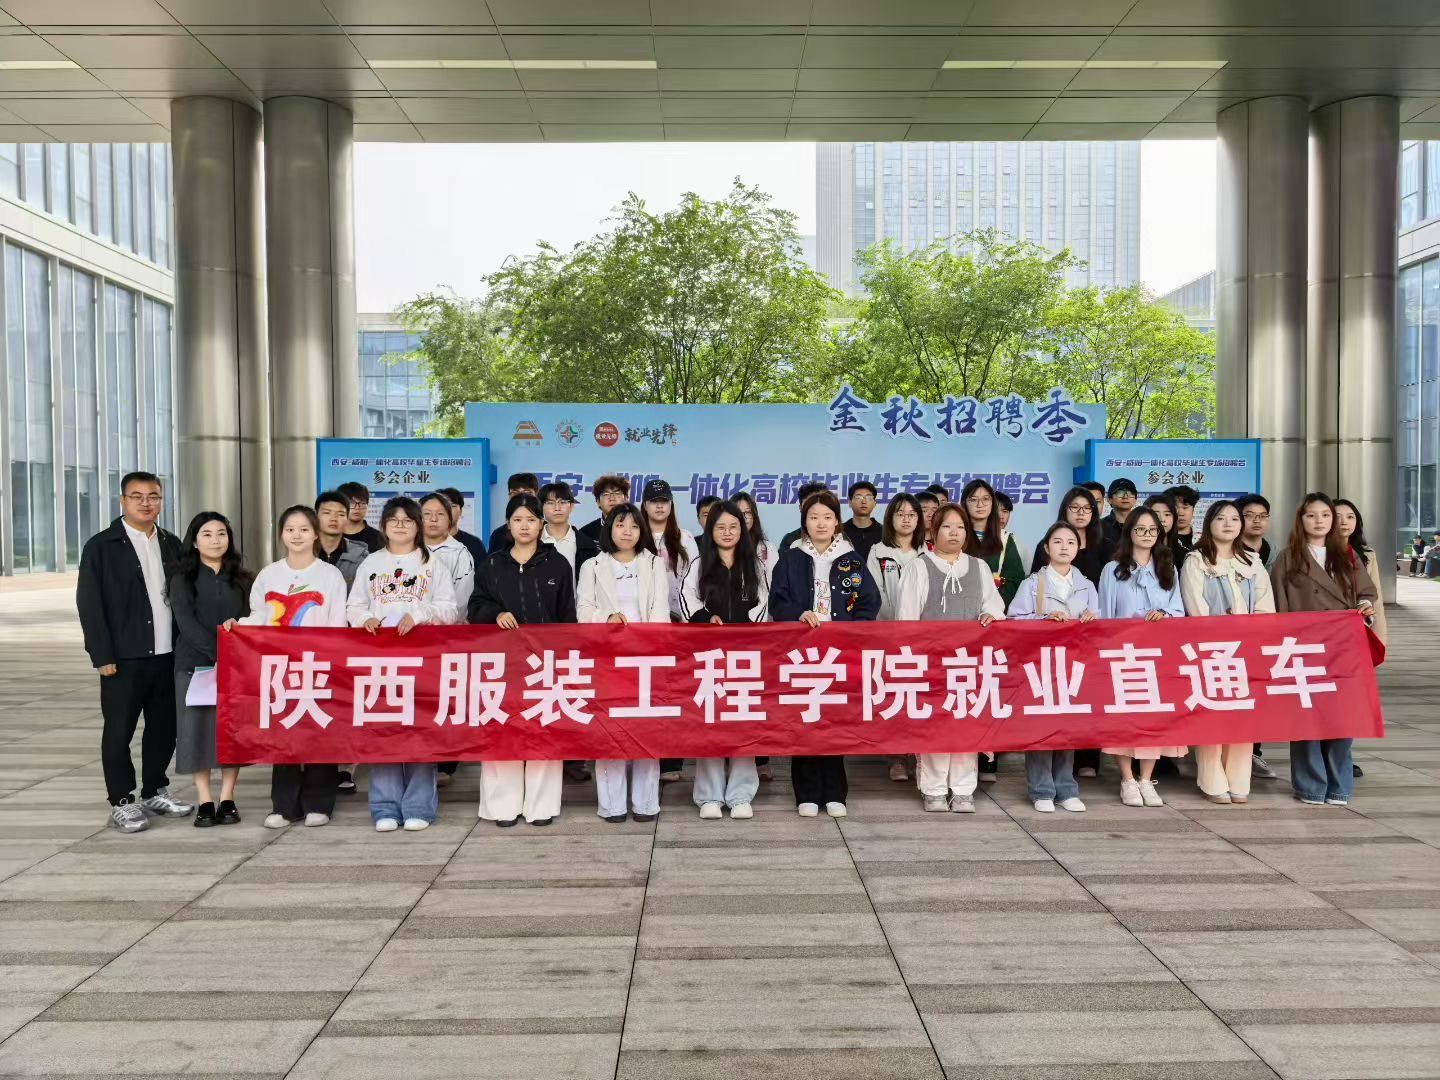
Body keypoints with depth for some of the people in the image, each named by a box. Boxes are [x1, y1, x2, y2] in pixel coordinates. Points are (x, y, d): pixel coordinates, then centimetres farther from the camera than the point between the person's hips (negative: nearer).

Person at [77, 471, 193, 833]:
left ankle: (155, 792, 26)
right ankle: (121, 802, 14)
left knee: (165, 729, 12)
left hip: (168, 654, 5)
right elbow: (89, 604, -7)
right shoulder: (101, 546, -3)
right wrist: (103, 656, -12)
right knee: (119, 732, 4)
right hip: (123, 658, -4)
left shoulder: (171, 544, 11)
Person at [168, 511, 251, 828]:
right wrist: (218, 651, -20)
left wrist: (236, 624, -15)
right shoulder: (183, 578, 3)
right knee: (198, 728, -1)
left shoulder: (240, 577, 11)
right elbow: (186, 622, -9)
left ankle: (227, 800, 9)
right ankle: (205, 802, 6)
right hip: (195, 663, -2)